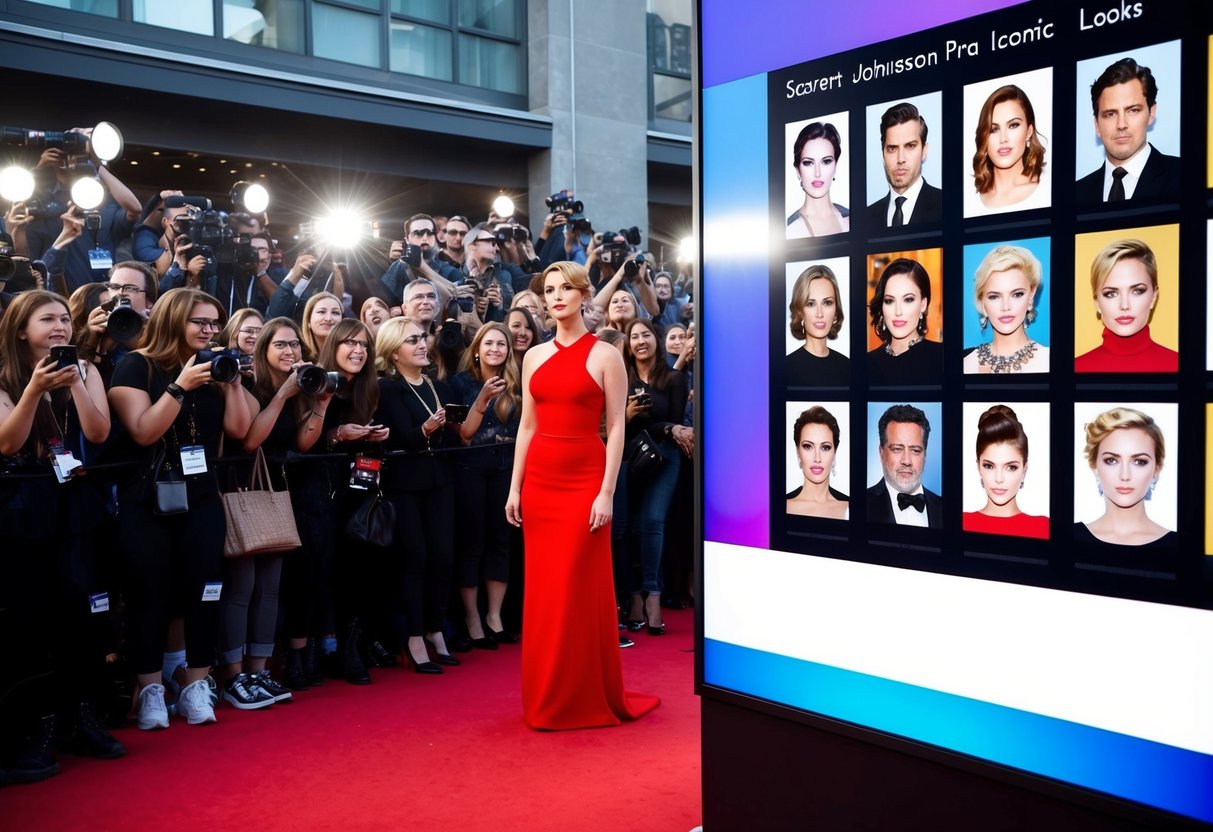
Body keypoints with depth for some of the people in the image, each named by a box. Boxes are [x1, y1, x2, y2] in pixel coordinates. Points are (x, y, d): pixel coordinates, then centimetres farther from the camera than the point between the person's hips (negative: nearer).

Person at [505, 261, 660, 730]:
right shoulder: (535, 357, 11)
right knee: (543, 592, 9)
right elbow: (527, 426, 11)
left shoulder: (605, 355, -4)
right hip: (540, 480, 5)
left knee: (579, 590, -2)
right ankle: (546, 700, 20)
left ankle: (589, 700, 11)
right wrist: (514, 488, 5)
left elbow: (616, 429, -7)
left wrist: (606, 493, -14)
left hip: (584, 480, -5)